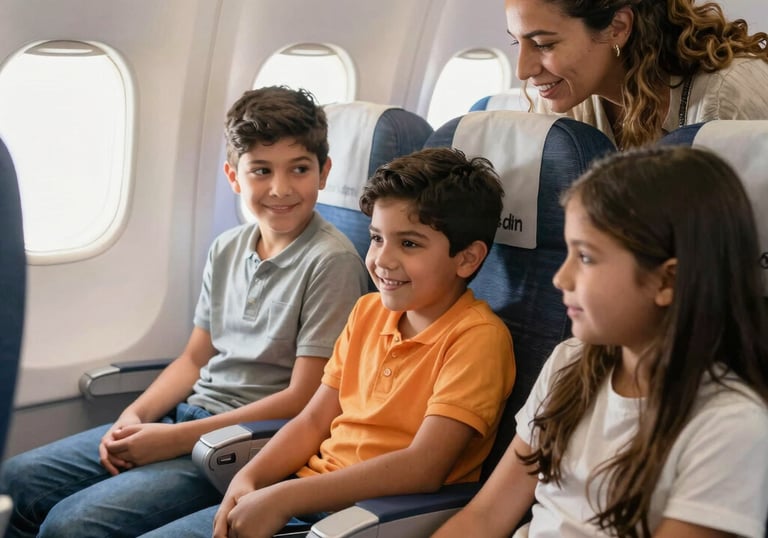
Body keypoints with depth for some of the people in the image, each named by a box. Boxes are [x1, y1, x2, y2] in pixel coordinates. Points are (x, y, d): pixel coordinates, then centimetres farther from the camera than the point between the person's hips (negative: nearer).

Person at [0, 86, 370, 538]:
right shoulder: (227, 249, 10)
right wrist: (134, 416, -1)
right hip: (186, 413, 8)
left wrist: (175, 439, -15)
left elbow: (303, 399, -16)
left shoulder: (332, 261, -14)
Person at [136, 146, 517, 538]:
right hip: (311, 496, 7)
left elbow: (422, 468, -22)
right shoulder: (368, 311, 9)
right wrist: (249, 477, -6)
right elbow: (313, 421, 11)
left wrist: (282, 498, -23)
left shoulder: (477, 337, -15)